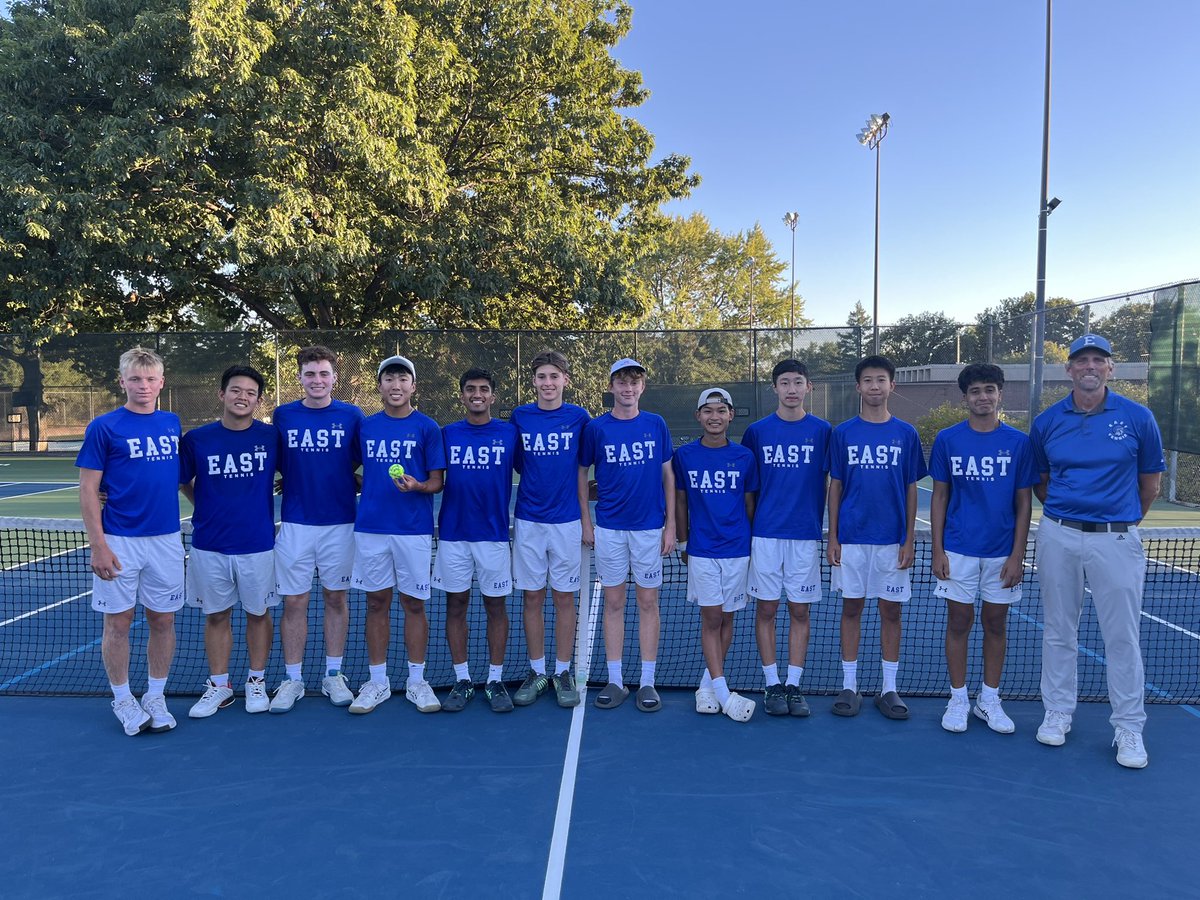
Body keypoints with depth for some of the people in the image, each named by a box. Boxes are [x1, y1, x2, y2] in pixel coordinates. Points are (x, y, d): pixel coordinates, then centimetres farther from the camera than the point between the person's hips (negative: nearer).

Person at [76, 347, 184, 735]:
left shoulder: (173, 423, 8)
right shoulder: (104, 427, -4)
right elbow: (88, 490, -5)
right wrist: (98, 545, -11)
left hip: (166, 539, 3)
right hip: (120, 542, -3)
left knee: (163, 620, 9)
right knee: (118, 622, 6)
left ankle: (156, 696, 23)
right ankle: (123, 699, 22)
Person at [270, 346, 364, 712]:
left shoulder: (351, 415, 0)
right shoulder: (283, 416, 3)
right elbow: (274, 466, 10)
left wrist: (355, 485, -7)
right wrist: (285, 484, -5)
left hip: (340, 524, 0)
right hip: (295, 524, 0)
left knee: (336, 599, 9)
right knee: (294, 603, 5)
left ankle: (333, 675, 22)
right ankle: (292, 679, 18)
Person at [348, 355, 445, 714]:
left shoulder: (427, 427, -1)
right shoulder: (365, 426, 8)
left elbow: (437, 481, -3)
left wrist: (416, 486, -21)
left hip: (414, 529, -2)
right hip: (371, 527, 3)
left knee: (414, 604, 5)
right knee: (376, 603, 9)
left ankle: (416, 681, 18)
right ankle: (377, 681, 21)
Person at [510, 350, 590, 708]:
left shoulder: (579, 417, 0)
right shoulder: (519, 416, 2)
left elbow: (587, 465, 7)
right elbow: (516, 463, 10)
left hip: (567, 521, -1)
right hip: (528, 521, 1)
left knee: (564, 598, 6)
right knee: (532, 597, 7)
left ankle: (563, 672, 19)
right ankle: (536, 672, 21)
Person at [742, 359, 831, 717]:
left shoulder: (822, 430, 3)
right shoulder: (757, 431, 2)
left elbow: (829, 483, 6)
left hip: (806, 534, 0)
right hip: (765, 534, 0)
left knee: (800, 611, 6)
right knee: (766, 609, 4)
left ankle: (794, 685, 16)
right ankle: (772, 685, 15)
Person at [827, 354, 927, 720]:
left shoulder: (906, 434, 2)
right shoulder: (843, 433, 1)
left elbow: (911, 490, 4)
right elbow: (835, 487, 3)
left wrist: (910, 539, -1)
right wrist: (832, 537, -1)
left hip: (892, 539, 0)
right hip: (851, 538, 0)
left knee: (891, 611, 7)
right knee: (851, 608, 7)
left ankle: (889, 689, 19)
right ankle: (849, 687, 16)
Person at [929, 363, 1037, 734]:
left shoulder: (1018, 442, 0)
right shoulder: (947, 439, -1)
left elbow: (1024, 503, 2)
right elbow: (939, 498, 2)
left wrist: (1017, 556, -4)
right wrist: (937, 550, -4)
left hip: (1002, 552, 1)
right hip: (958, 551, -1)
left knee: (996, 624, 10)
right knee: (959, 622, 5)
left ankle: (989, 699, 24)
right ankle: (958, 699, 18)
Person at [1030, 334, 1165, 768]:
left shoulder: (1138, 418, -2)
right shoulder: (1047, 422, 2)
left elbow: (1150, 479, 9)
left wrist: (1126, 521, 14)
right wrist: (1064, 510, 11)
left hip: (1116, 540, -2)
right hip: (1058, 537, 2)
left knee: (1122, 637, 2)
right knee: (1059, 631, 10)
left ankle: (1129, 728, 15)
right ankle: (1058, 713, 24)